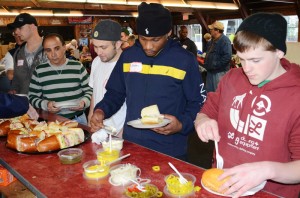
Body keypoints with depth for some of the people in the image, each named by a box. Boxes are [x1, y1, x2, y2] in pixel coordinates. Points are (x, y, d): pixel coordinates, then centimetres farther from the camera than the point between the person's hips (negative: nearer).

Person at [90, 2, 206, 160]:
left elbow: (198, 103, -3)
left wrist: (182, 125, -19)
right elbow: (115, 93, 11)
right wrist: (101, 110, -7)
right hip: (131, 145, 4)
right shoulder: (128, 56, 2)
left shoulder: (184, 60, -8)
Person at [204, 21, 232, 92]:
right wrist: (206, 64, 13)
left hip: (219, 72, -10)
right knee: (209, 92, 18)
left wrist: (215, 65, -23)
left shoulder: (224, 40, -17)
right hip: (211, 71, 10)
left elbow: (227, 57, -27)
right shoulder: (214, 40, 15)